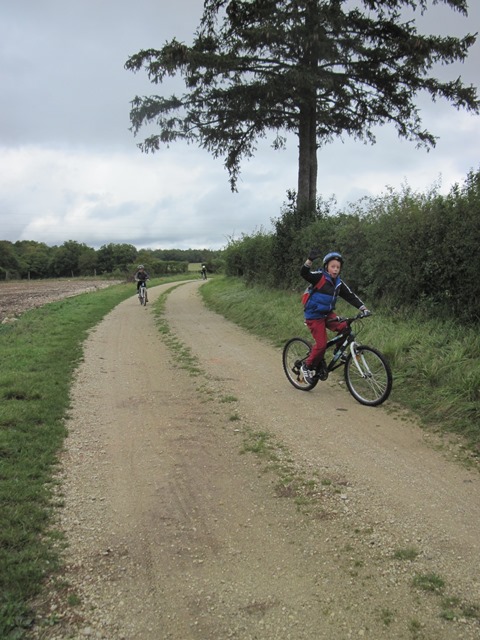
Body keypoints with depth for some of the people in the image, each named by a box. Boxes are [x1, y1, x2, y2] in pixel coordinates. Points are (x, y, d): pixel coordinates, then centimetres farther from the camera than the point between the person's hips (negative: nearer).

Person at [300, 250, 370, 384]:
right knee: (321, 344, -12)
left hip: (327, 314, 6)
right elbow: (304, 273, -30)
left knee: (344, 327, -18)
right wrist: (310, 260, -47)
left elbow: (351, 296, 4)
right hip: (314, 316, -6)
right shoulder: (320, 277, -14)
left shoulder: (339, 283, 4)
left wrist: (363, 308, -6)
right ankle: (307, 367, 9)